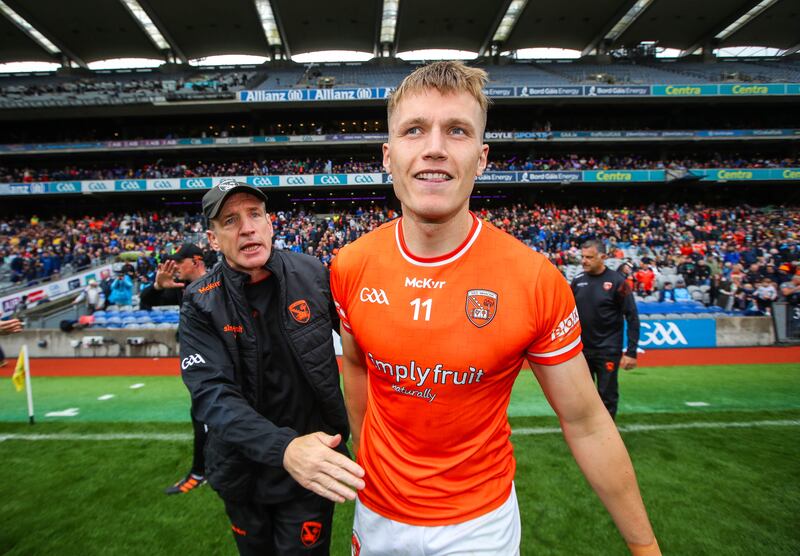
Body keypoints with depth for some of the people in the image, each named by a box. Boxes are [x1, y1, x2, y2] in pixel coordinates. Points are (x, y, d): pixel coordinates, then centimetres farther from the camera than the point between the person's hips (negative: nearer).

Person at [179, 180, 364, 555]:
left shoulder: (312, 275, -10)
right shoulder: (201, 304, -12)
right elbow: (213, 395, -23)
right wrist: (284, 448, -39)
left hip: (312, 467, -1)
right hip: (242, 473, 1)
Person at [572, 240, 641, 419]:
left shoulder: (617, 281, -11)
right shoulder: (578, 280, 3)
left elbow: (632, 318, -10)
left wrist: (631, 352, -13)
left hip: (607, 351, -4)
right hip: (581, 349, 5)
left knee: (607, 396, 5)